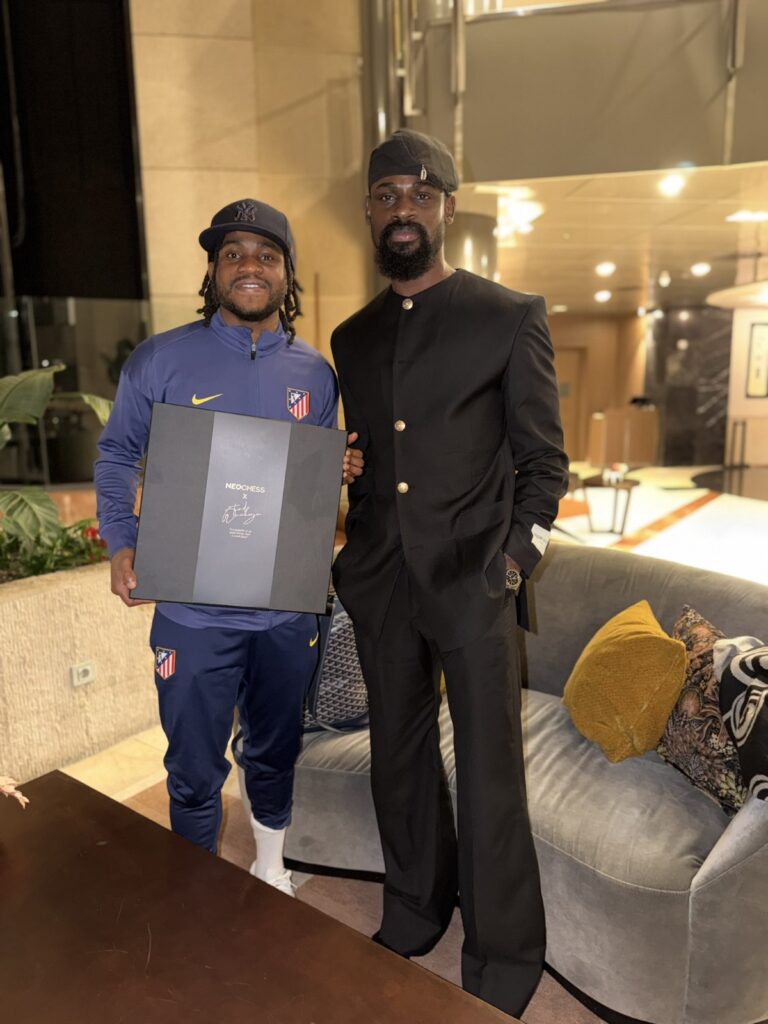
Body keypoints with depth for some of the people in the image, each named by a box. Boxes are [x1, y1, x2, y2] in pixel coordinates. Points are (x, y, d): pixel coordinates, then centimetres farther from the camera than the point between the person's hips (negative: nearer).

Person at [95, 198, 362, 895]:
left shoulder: (315, 373, 3)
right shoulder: (160, 360, -5)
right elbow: (117, 456, 4)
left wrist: (343, 470, -10)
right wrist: (122, 544, -9)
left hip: (288, 608, 3)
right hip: (193, 610, -2)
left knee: (275, 752, 21)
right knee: (195, 771, 12)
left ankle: (271, 866, 48)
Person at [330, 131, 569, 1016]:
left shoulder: (510, 318, -1)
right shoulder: (352, 338, 13)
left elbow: (542, 459, 0)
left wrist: (516, 558, -8)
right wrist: (355, 549, 6)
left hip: (472, 579, -4)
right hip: (380, 581, 5)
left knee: (489, 768, 4)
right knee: (398, 753, 16)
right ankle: (413, 911, 38)